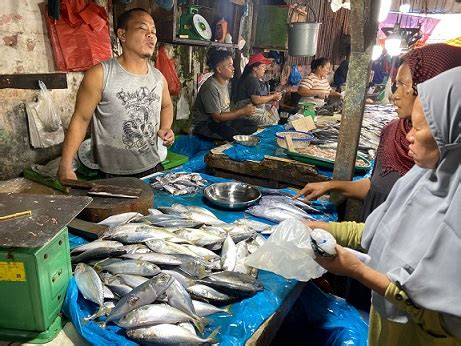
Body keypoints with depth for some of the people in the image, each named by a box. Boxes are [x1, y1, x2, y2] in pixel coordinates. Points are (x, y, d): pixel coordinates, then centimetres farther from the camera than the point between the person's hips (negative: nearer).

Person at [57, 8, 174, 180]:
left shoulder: (158, 77, 2)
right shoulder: (100, 75, -14)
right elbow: (80, 119, -10)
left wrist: (165, 128, 1)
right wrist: (65, 166, -14)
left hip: (153, 168, 5)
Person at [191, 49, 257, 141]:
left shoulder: (226, 82, 6)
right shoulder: (210, 87, -22)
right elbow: (217, 117, -21)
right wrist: (242, 111, -16)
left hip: (222, 120, 9)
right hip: (204, 124, -9)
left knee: (252, 125, -3)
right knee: (234, 136, -32)